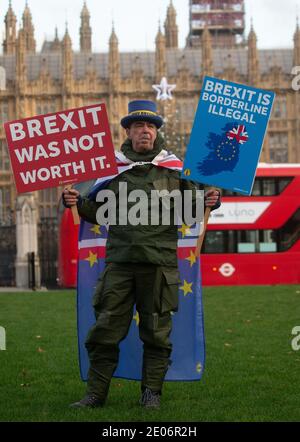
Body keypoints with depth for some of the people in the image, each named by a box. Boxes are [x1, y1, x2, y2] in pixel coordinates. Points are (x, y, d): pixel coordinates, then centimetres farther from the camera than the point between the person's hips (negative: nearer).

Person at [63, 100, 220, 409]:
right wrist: (78, 203, -3)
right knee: (105, 328, 2)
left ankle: (152, 392, 17)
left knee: (156, 331, 5)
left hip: (159, 260, -1)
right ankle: (96, 393, 11)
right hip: (120, 259, 1)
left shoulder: (174, 166, 8)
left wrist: (208, 201, -9)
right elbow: (97, 211, 16)